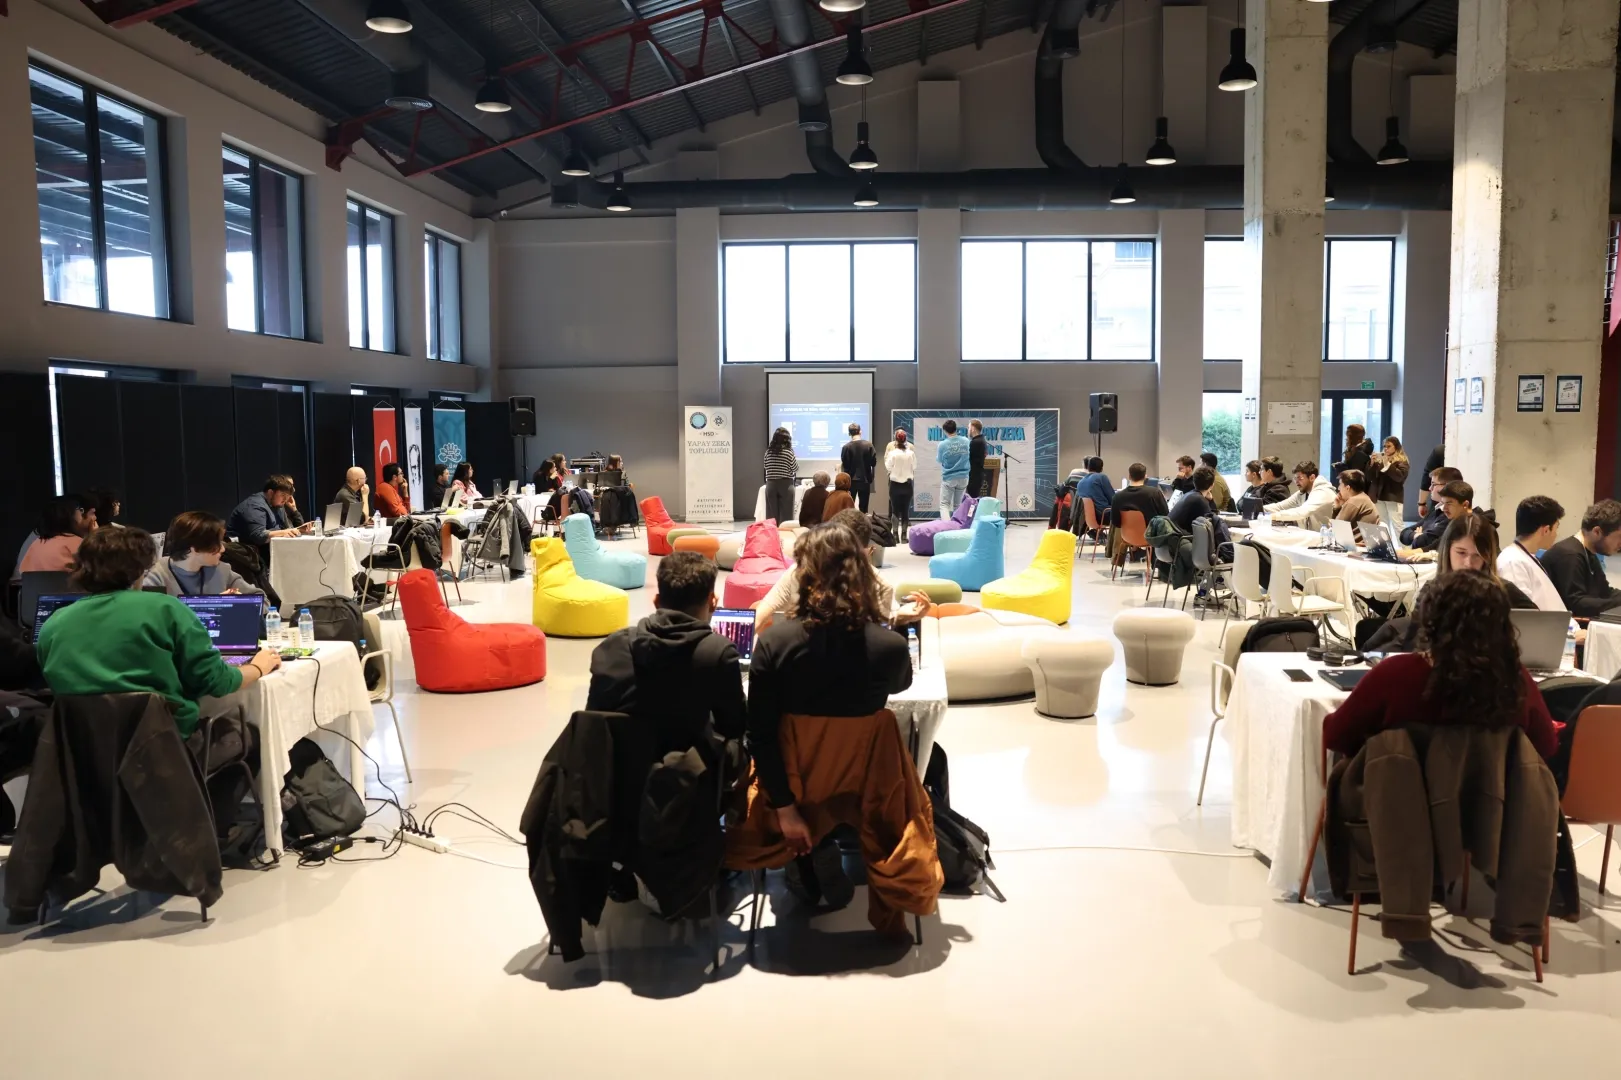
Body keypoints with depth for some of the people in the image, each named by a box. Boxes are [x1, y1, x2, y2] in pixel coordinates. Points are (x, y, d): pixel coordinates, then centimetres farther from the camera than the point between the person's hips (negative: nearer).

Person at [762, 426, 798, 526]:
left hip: (771, 484, 3)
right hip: (785, 485, -3)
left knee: (771, 515, 6)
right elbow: (795, 468, -2)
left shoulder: (769, 451, 2)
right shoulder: (788, 452, -9)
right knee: (786, 515, 0)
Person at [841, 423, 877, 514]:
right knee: (863, 507, 8)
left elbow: (844, 464, -9)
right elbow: (874, 462, -4)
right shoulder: (868, 445, -6)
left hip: (851, 480, -1)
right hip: (865, 479, 1)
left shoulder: (846, 447, -10)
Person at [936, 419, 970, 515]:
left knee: (944, 504, 1)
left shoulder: (943, 444, -14)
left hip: (948, 478, -4)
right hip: (963, 477, 4)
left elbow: (939, 460, 2)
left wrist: (936, 451, 20)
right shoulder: (966, 441, -4)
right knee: (958, 505, 14)